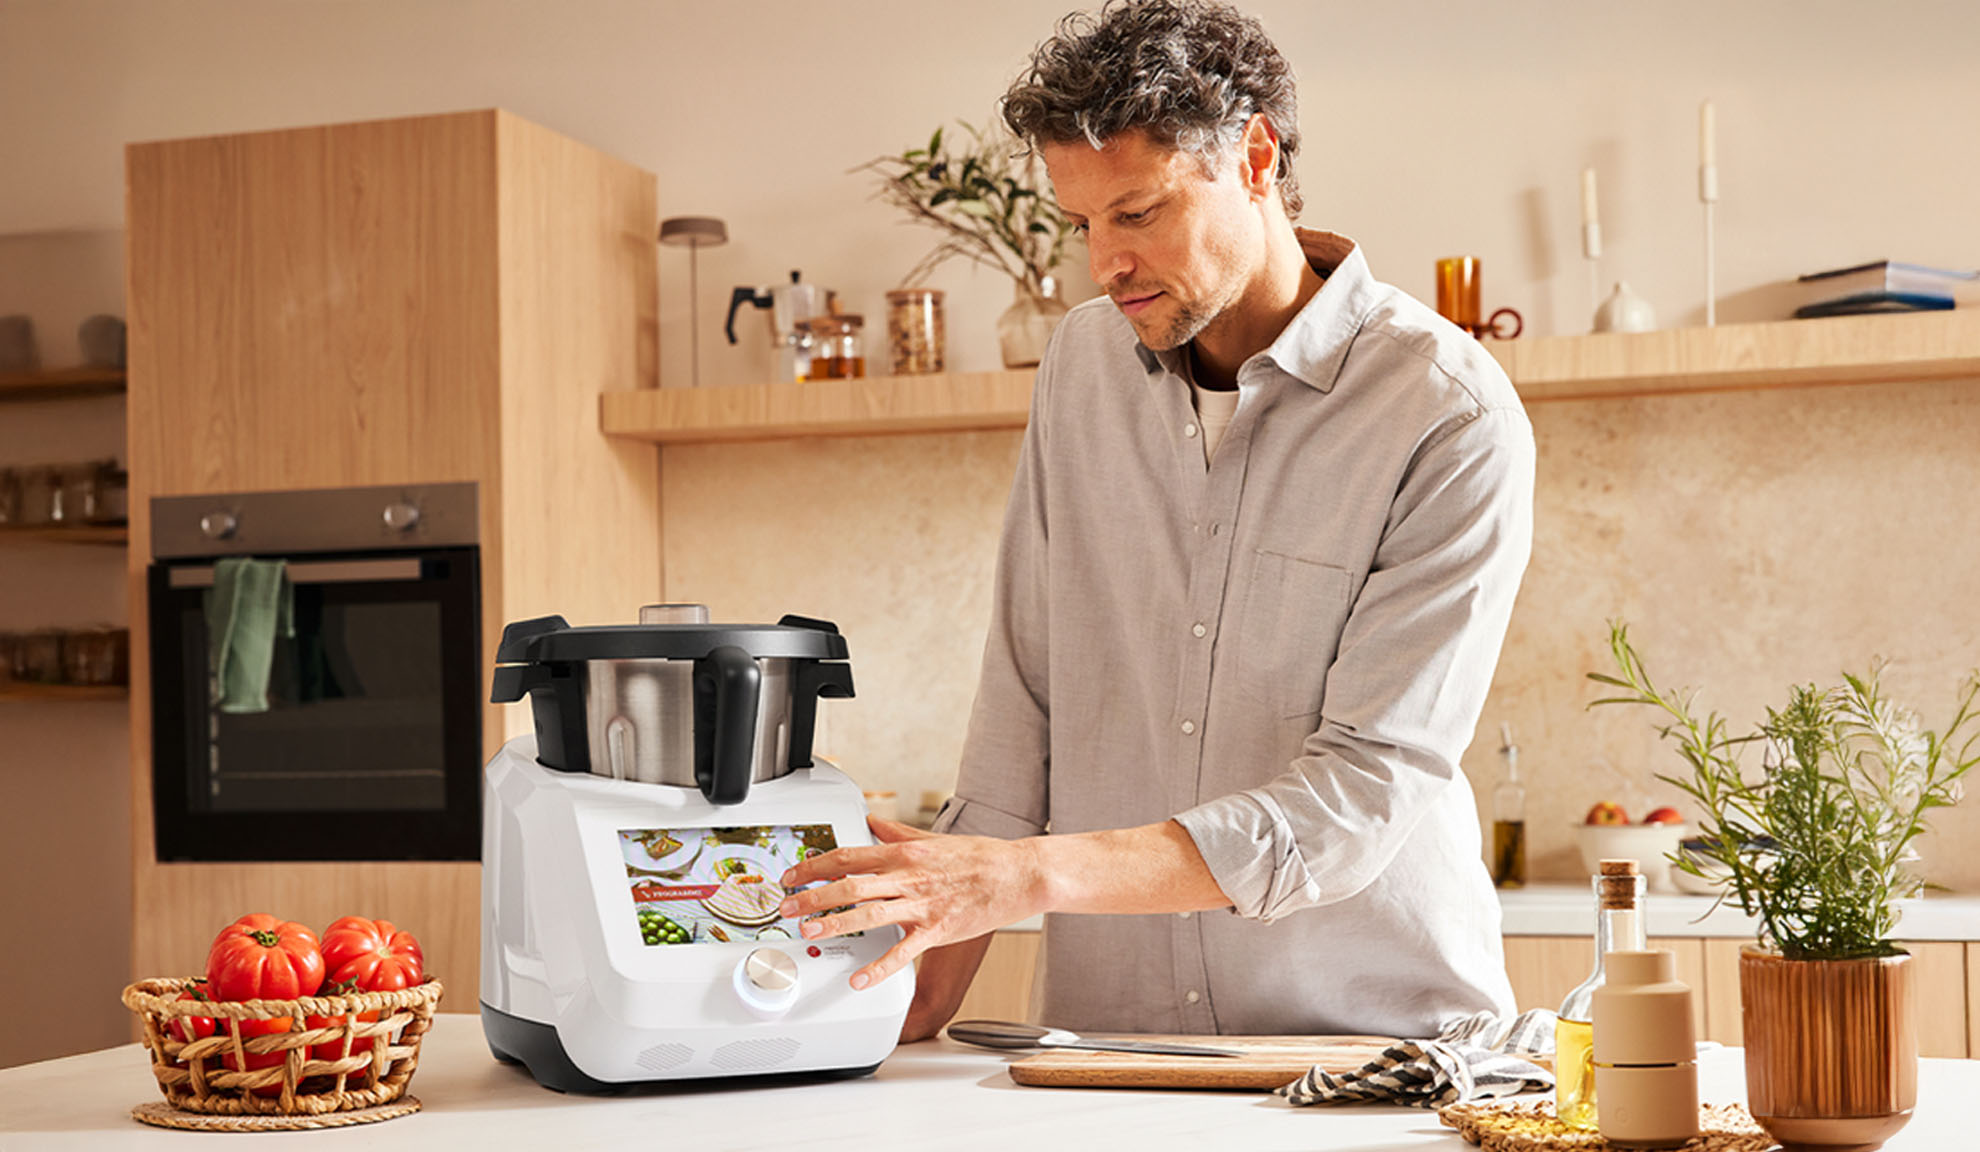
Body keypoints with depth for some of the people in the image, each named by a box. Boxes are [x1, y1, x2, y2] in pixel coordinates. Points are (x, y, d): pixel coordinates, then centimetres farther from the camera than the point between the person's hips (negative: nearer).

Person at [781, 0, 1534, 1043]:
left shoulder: (1449, 417, -11)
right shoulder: (1083, 364, 7)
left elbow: (1365, 792, -17)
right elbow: (1025, 705, 9)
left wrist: (1031, 873, -24)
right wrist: (929, 989, 1)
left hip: (1379, 1028, -5)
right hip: (1105, 1033, 5)